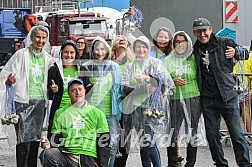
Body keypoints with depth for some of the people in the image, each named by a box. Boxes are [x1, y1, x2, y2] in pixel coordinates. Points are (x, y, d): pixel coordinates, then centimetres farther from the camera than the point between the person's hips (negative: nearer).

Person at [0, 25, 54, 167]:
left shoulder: (48, 58, 10)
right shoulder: (21, 54, -3)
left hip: (40, 102, 5)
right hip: (23, 102, -5)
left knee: (36, 139, 7)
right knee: (24, 139, -11)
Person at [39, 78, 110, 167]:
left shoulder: (97, 113, 15)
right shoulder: (60, 113, 19)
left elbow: (103, 143, 11)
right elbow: (56, 138, 15)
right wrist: (49, 145, -8)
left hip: (88, 159, -2)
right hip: (65, 155, 2)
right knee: (47, 154, -29)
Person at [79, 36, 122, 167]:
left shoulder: (114, 67, 11)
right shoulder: (86, 67, 6)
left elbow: (119, 89, 14)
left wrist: (118, 109, 9)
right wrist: (87, 88, -11)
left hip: (110, 112, 1)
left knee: (113, 142, -4)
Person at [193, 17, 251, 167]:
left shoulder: (224, 43, -1)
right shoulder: (195, 50, 9)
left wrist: (235, 52, -16)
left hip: (227, 97, -3)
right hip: (207, 100, 3)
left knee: (237, 134, -3)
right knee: (212, 136, 8)